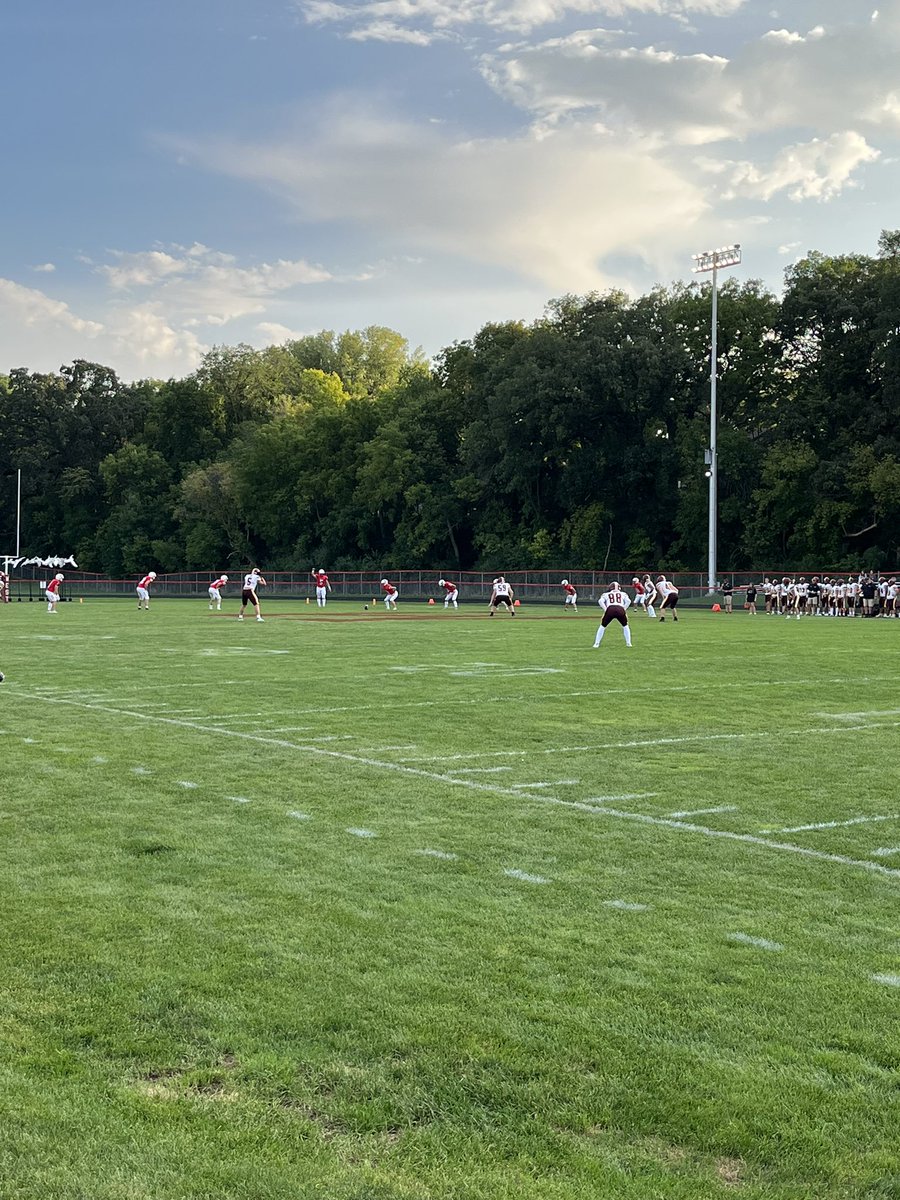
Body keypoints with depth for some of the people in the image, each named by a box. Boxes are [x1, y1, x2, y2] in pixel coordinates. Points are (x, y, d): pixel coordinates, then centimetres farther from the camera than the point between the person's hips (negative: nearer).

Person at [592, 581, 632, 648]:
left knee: (602, 626, 19)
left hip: (610, 609, 0)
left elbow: (600, 601, 9)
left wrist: (605, 609, 11)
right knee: (625, 626, 26)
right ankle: (628, 643, 21)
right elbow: (628, 601, 10)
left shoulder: (606, 594, 28)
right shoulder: (623, 594, 29)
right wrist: (624, 609, 15)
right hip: (620, 609, 0)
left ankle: (596, 643, 14)